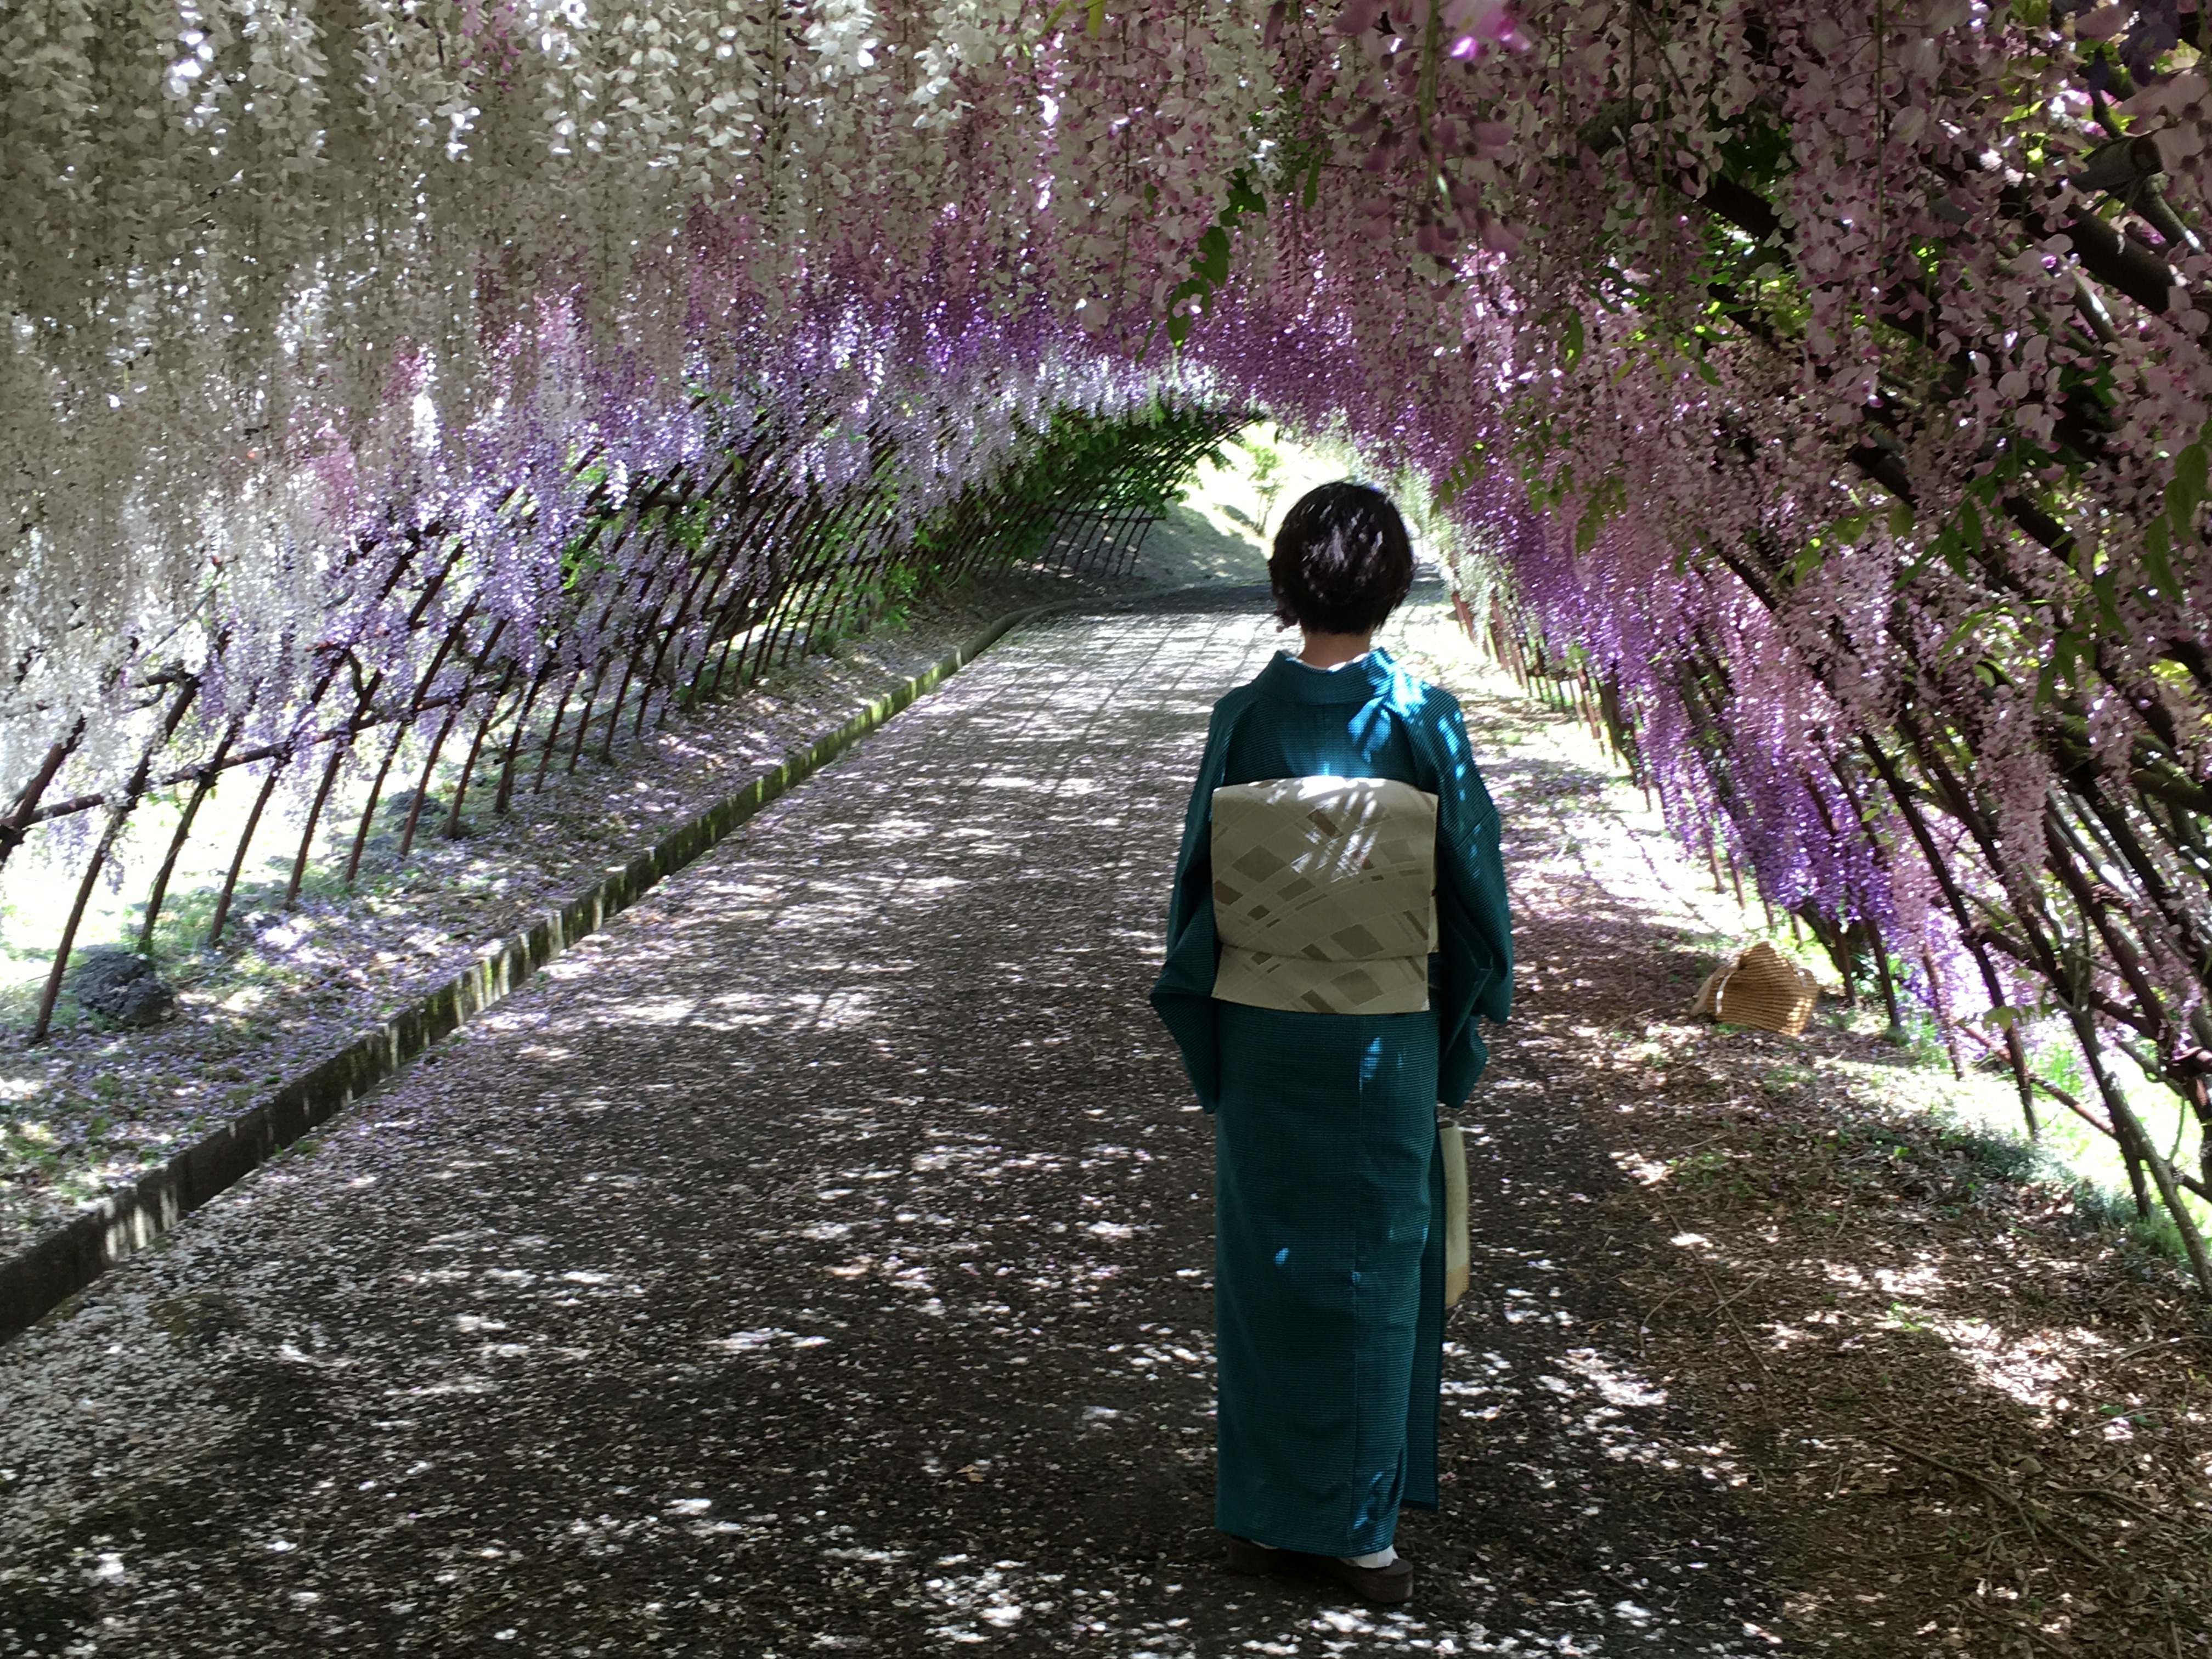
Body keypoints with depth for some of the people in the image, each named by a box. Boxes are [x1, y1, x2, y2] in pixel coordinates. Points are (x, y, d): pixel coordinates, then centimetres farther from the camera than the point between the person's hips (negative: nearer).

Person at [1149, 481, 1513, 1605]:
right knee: (1373, 1269, 10)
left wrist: (1204, 1043, 8)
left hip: (1261, 1031, 1)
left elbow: (1198, 882, -2)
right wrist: (1459, 1042, 7)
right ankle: (1353, 1527, 14)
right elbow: (1472, 883, -5)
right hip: (1383, 1036, -1)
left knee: (1267, 1262, 13)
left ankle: (1264, 1513, 21)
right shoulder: (1423, 721, -10)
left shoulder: (1244, 719, -7)